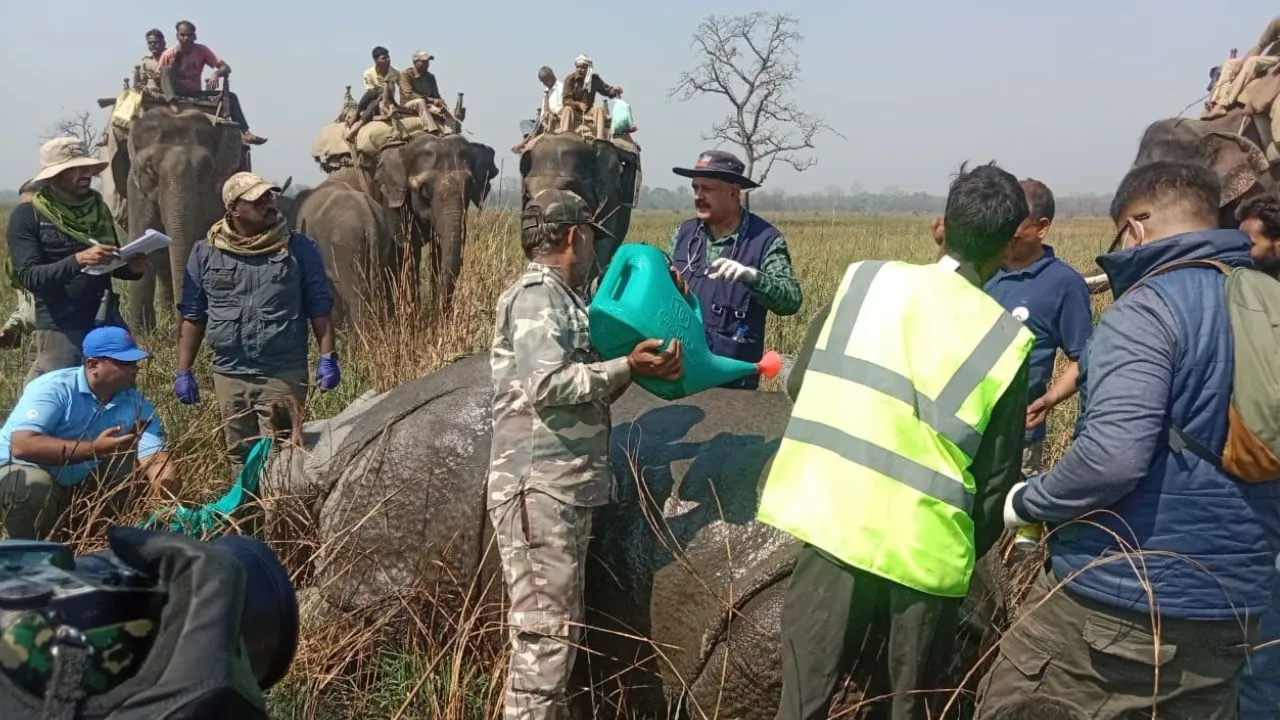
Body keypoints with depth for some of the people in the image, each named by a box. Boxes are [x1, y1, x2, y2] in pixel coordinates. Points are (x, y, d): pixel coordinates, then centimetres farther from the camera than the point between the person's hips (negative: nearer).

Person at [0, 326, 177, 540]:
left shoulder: (137, 404, -7)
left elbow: (155, 456, -16)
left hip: (79, 484, 6)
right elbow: (22, 445, -34)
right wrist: (94, 449, -37)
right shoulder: (55, 388, -22)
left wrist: (168, 484, -38)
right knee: (35, 485, -35)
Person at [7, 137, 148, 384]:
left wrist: (132, 268, -4)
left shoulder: (97, 207, 10)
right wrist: (77, 260, -28)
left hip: (108, 323, 5)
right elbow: (28, 276, -14)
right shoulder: (27, 215, -5)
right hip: (59, 329, -5)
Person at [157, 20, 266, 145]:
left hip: (195, 94, 3)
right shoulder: (168, 54, -7)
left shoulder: (201, 50, -1)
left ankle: (245, 133, -23)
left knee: (230, 96, -13)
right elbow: (159, 80, -6)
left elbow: (226, 68, -7)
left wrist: (216, 74, -30)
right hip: (176, 94, -3)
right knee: (167, 69, -29)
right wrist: (174, 64, -23)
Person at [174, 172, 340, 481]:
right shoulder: (205, 253, 4)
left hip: (284, 374, -2)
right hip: (229, 374, 3)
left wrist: (328, 357, -7)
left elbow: (319, 307, 2)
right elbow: (192, 316, 8)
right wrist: (183, 371, 4)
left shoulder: (299, 248, 0)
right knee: (240, 457, 13)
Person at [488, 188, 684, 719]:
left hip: (563, 488, 10)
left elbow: (585, 391, 19)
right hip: (540, 488, -10)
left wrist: (633, 366, 6)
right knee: (546, 628, -8)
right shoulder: (537, 294, -10)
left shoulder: (561, 298, 20)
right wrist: (626, 366, -18)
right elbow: (546, 384, -23)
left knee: (555, 625, 14)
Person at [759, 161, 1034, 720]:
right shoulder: (1006, 339, -3)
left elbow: (799, 384, 13)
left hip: (834, 527, 1)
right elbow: (997, 479, 2)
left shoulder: (864, 279, 1)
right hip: (925, 551, -1)